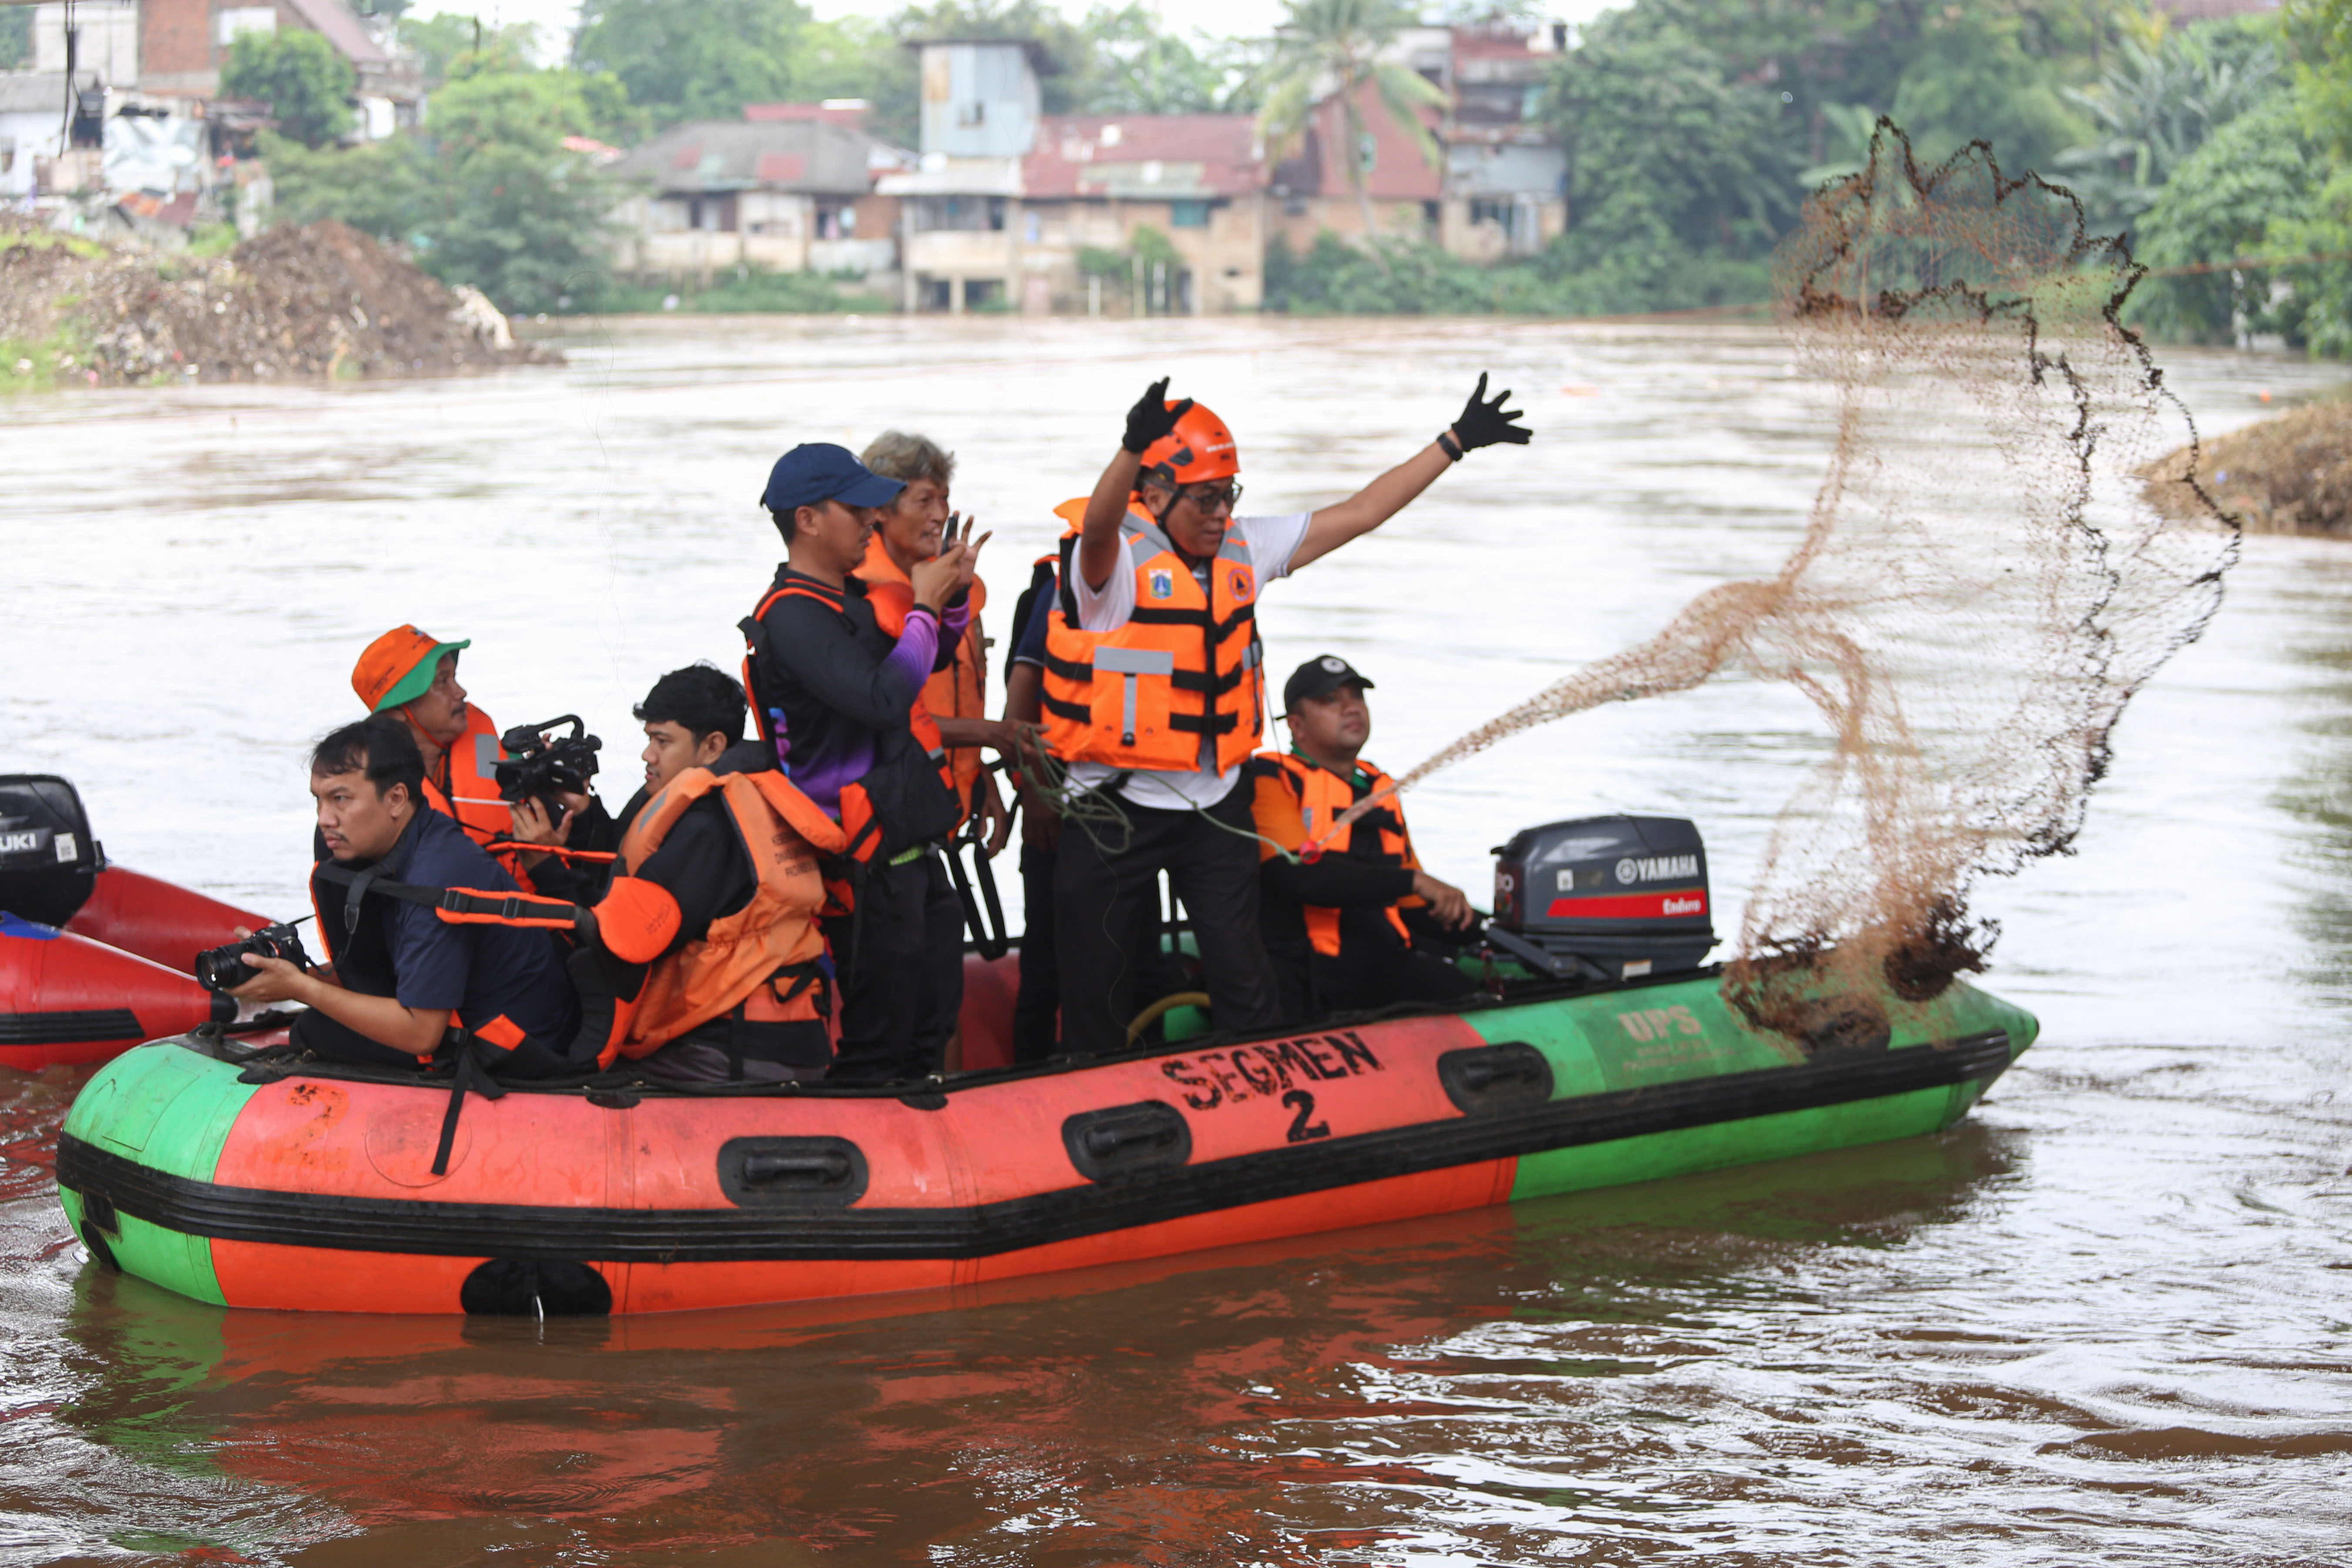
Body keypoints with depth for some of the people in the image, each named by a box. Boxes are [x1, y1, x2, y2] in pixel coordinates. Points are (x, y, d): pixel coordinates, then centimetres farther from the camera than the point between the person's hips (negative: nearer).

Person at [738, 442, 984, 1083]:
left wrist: (952, 599, 8)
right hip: (869, 857, -10)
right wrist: (925, 606, -17)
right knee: (879, 1033, -4)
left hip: (911, 841, 10)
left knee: (933, 1023, 18)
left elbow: (927, 663, 28)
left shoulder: (850, 598, 12)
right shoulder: (793, 617, -17)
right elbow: (882, 699, -29)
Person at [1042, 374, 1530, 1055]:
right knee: (1097, 989, 4)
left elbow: (1360, 513, 11)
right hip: (1113, 811, -4)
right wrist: (1134, 447, -59)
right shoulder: (1112, 557, -13)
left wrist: (1457, 441, 11)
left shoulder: (1242, 549, 6)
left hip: (1216, 806, 5)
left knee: (1243, 973, 7)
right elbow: (1100, 525, -38)